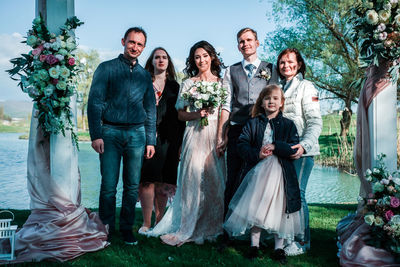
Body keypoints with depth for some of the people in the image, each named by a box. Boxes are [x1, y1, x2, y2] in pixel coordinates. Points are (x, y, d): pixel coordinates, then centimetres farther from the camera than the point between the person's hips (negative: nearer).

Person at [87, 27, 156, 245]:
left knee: (133, 185, 5)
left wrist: (151, 140, 10)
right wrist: (96, 135, -11)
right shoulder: (106, 69, 4)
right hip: (110, 132, -3)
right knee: (108, 185, -3)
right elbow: (94, 103, -2)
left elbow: (150, 110, 17)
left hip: (137, 134, 3)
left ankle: (126, 228, 17)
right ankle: (106, 228, 12)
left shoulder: (144, 75, 15)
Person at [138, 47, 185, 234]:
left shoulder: (175, 86, 16)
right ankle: (146, 223, 1)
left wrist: (180, 142, 6)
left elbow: (180, 116, 13)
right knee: (147, 180, -7)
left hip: (168, 140, 2)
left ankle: (159, 222, 11)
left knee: (164, 182, 3)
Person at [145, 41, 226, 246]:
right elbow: (181, 114, 6)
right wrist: (197, 114, -12)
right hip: (195, 134, -2)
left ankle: (212, 227, 15)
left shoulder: (222, 82, 11)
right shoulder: (188, 83, 8)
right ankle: (187, 229, 1)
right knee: (192, 177, -7)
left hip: (216, 135, 2)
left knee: (215, 180, 2)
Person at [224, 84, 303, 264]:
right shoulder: (253, 123, 8)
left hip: (280, 173, 0)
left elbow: (294, 148, -4)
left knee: (278, 208, 3)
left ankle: (279, 248, 16)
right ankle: (254, 245, 18)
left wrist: (275, 146, -16)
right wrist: (256, 154, -15)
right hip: (257, 170, 1)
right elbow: (242, 144, 0)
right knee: (255, 207, 3)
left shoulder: (288, 124, 7)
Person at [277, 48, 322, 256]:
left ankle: (302, 241, 1)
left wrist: (304, 145, -21)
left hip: (301, 150, -5)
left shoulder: (306, 87, 2)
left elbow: (315, 122, -5)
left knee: (296, 193, -9)